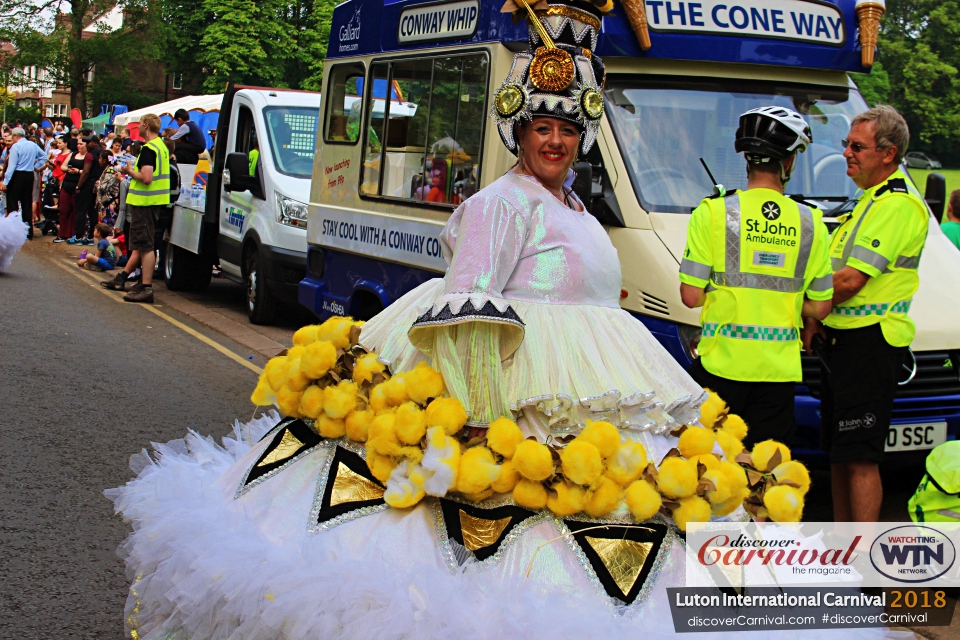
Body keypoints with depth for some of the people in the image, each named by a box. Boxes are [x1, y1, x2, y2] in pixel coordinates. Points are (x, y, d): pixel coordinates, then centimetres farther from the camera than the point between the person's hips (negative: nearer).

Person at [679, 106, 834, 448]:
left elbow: (691, 296, -6)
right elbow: (819, 308, 4)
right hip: (779, 369, 2)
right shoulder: (810, 222, 1)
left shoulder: (712, 213, -6)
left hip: (722, 364, -2)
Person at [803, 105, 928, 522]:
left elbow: (851, 280, -21)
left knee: (860, 456, -9)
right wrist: (817, 317, 7)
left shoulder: (898, 204, -15)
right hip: (844, 339, 11)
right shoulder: (871, 199, 19)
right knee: (838, 451, 15)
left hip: (870, 343, -11)